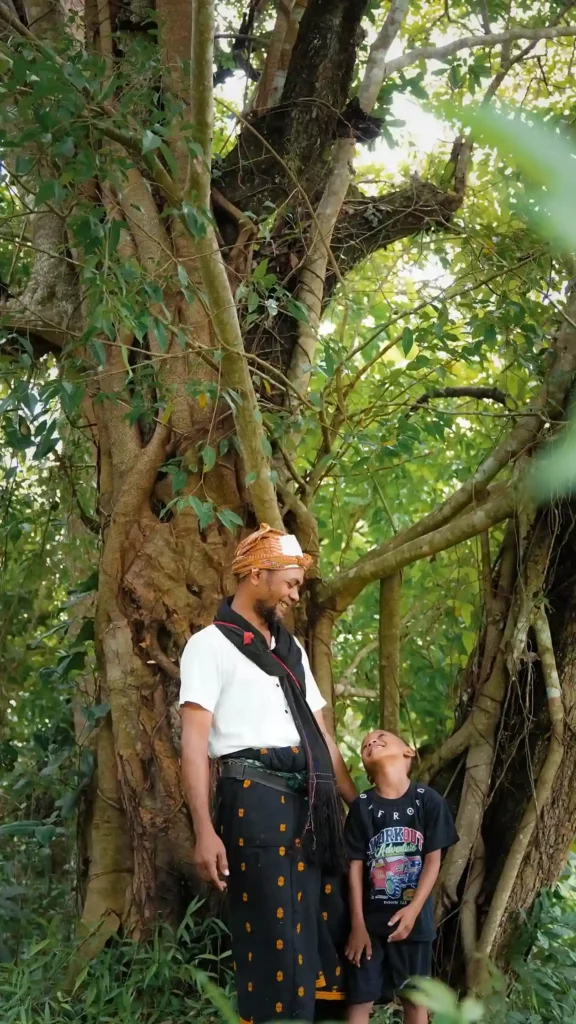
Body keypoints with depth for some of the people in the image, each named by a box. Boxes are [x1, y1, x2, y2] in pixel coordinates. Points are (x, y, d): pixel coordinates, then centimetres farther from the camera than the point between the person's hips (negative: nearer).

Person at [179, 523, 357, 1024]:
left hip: (314, 802, 7)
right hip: (256, 800, -7)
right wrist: (205, 831, -17)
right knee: (272, 936, -3)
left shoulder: (292, 649, 22)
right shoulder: (211, 644, 0)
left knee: (326, 926, 8)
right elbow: (195, 741, -8)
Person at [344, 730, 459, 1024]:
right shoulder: (362, 806, -3)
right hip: (370, 919, 0)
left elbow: (433, 860, -5)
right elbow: (355, 865, -3)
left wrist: (414, 909, -17)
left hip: (414, 918, 0)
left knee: (415, 998, 10)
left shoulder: (429, 800, -5)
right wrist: (357, 923, -7)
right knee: (360, 998, 0)